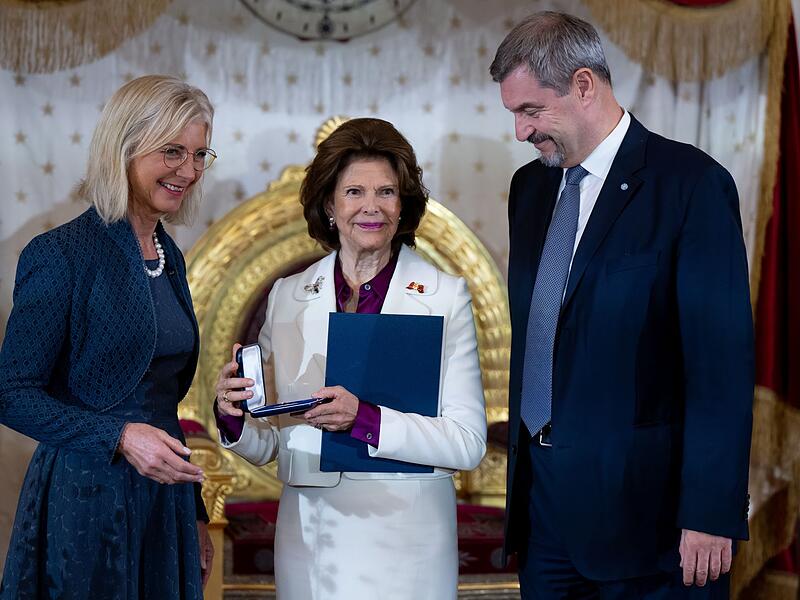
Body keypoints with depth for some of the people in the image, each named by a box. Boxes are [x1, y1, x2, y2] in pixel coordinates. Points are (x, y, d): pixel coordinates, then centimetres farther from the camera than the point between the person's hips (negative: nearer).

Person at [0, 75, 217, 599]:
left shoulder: (169, 257, 11)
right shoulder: (62, 255, -12)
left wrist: (195, 514, 18)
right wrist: (120, 436, -23)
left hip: (165, 497, 7)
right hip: (87, 501, -7)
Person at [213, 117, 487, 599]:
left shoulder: (445, 296, -3)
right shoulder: (288, 296, 5)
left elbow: (469, 442, -10)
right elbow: (269, 446, 9)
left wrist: (365, 418, -21)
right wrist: (235, 416, -11)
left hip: (403, 542, -2)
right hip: (308, 539, 3)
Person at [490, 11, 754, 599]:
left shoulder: (690, 182, -10)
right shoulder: (531, 186, 12)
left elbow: (723, 359, -13)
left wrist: (709, 515, -17)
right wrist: (522, 457, 11)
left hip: (642, 503, -6)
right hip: (542, 493, 6)